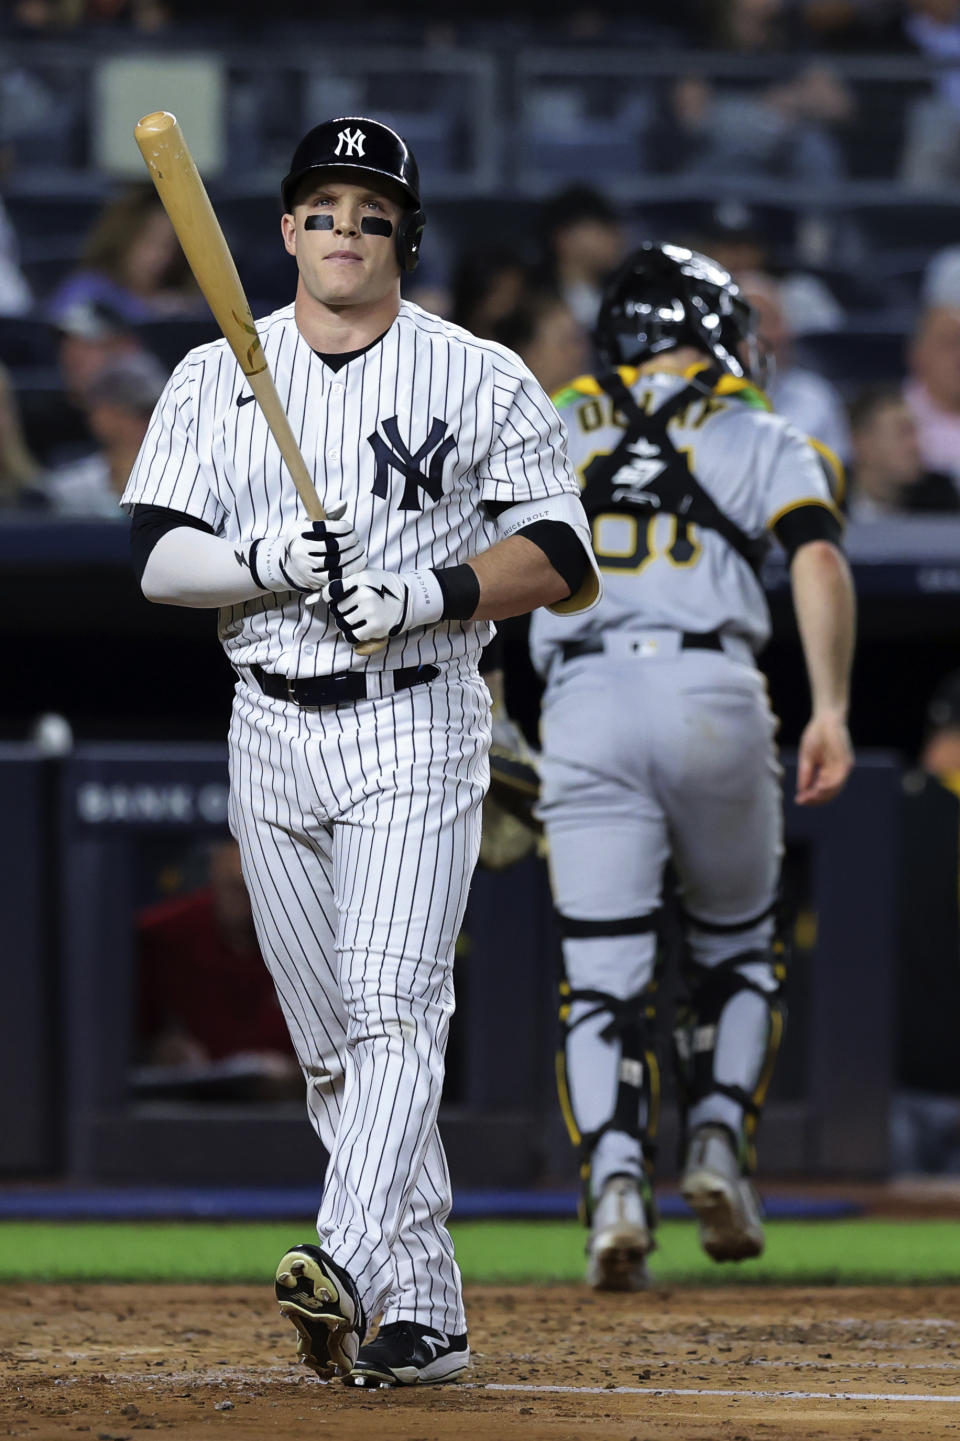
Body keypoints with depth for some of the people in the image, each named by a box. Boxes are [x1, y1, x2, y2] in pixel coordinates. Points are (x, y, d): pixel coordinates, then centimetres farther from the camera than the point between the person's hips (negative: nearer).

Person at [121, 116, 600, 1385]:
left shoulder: (484, 381, 1)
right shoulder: (214, 379, 10)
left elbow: (562, 562, -3)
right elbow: (159, 559, 2)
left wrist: (429, 590, -20)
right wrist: (271, 561, -18)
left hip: (416, 724, -4)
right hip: (272, 732, 4)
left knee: (394, 1007, -19)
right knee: (331, 1042, 5)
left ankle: (348, 1265, -35)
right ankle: (424, 1314, 12)